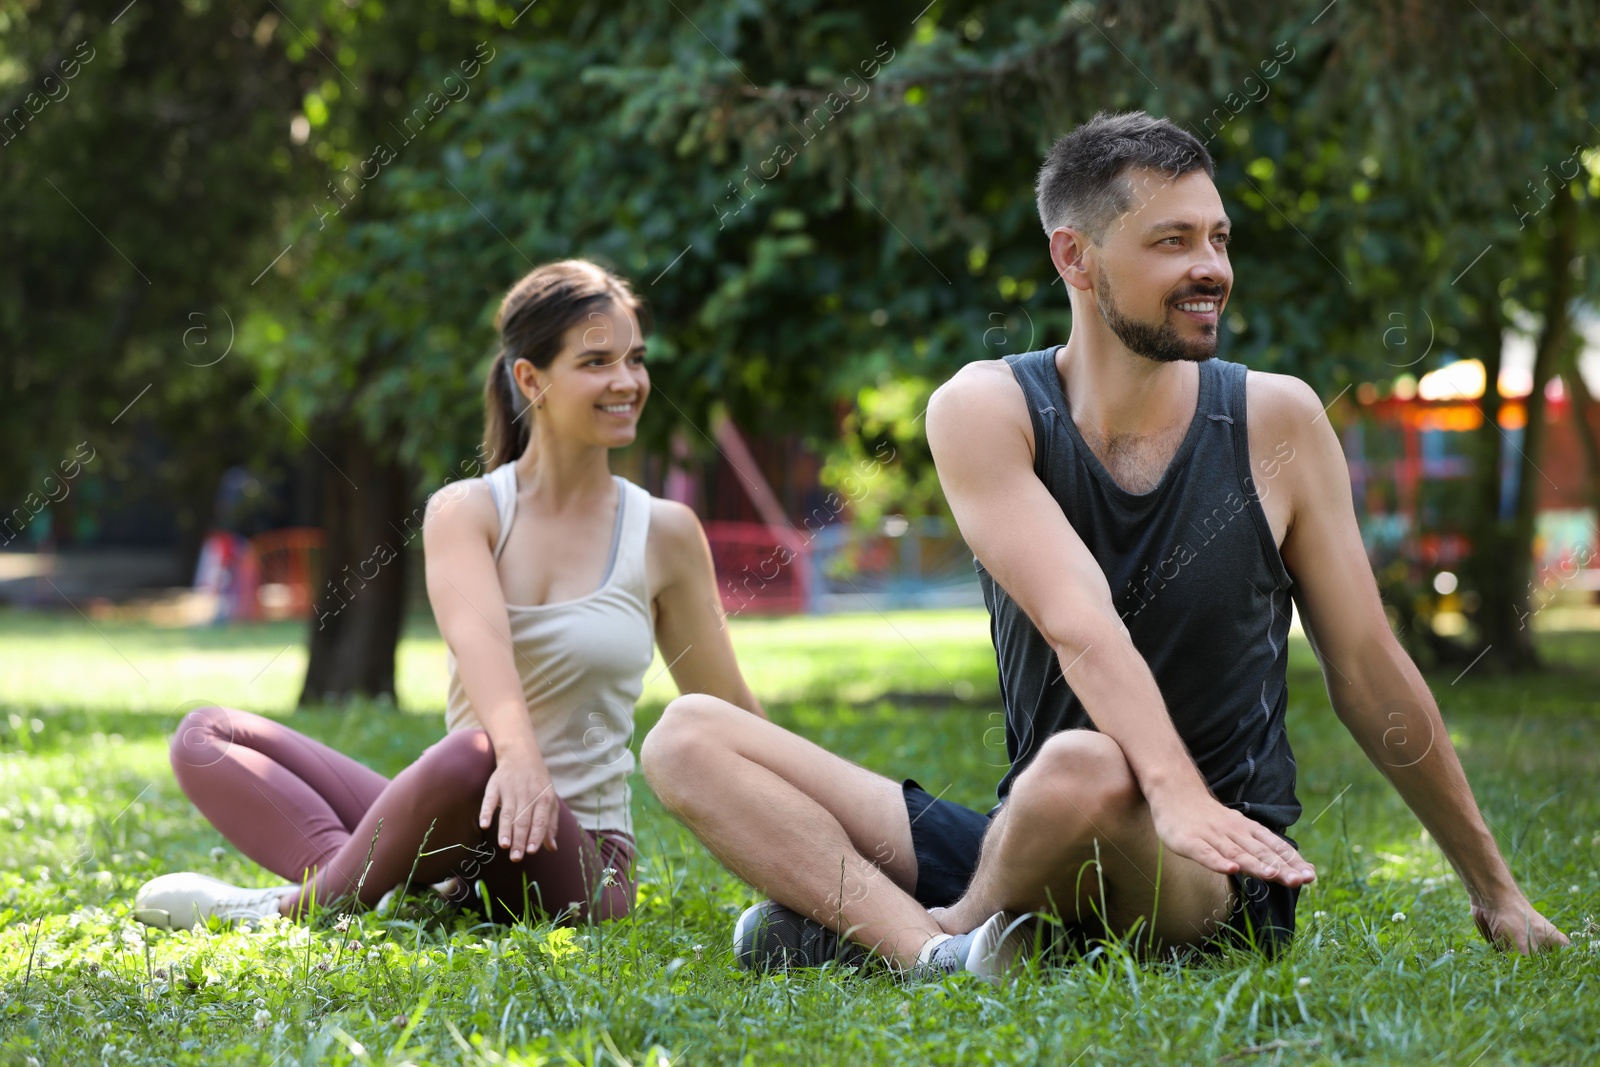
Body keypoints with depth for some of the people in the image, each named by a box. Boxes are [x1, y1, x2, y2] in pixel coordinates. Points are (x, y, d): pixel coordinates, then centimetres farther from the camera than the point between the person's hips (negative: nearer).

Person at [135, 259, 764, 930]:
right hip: (459, 842, 3)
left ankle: (307, 901, -19)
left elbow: (730, 713, 13)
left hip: (578, 867, -3)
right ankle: (360, 881, -31)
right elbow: (477, 635, -21)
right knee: (207, 738, -8)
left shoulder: (663, 535, 2)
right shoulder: (465, 511, 1)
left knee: (474, 756, -38)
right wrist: (519, 751, -41)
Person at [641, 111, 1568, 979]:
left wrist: (1496, 892, 10)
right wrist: (1175, 791, -39)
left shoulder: (1274, 420, -1)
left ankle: (875, 930, -10)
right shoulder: (985, 411, -4)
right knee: (690, 736, -13)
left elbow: (1371, 672, 6)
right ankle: (938, 952, -35)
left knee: (1081, 769, -38)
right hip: (1020, 848, 2)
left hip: (1220, 889, -2)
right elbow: (1079, 626, -21)